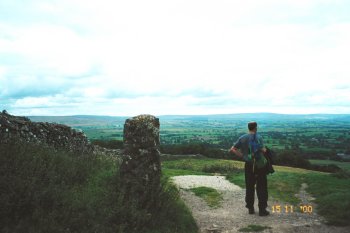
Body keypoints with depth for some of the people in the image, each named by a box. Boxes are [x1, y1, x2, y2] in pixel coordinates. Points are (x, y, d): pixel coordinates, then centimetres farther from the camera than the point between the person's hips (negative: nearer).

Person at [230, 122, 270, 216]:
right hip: (260, 165, -4)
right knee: (261, 187, 6)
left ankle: (250, 208, 19)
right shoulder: (258, 137, -11)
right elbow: (263, 150, -21)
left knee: (249, 187, 13)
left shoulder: (242, 138, 1)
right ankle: (262, 209, 8)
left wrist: (242, 156, 3)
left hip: (249, 165, 4)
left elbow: (232, 149, -3)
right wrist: (264, 149, 1)